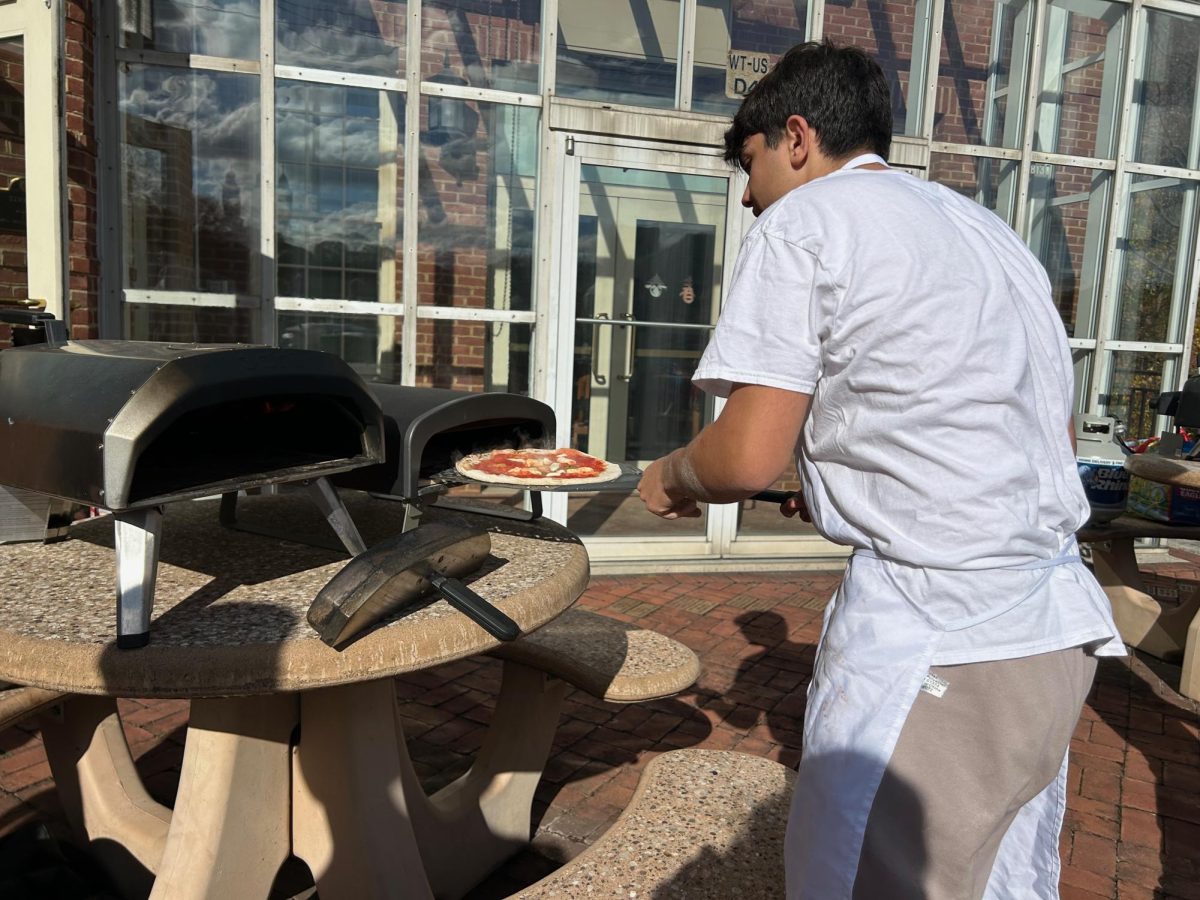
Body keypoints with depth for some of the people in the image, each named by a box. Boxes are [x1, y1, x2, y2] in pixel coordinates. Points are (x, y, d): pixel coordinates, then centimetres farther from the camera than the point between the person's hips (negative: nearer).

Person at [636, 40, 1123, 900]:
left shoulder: (802, 222, -5)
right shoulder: (987, 226, 20)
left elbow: (748, 458, -14)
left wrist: (671, 476, 8)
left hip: (932, 629, -9)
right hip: (1061, 621, 9)